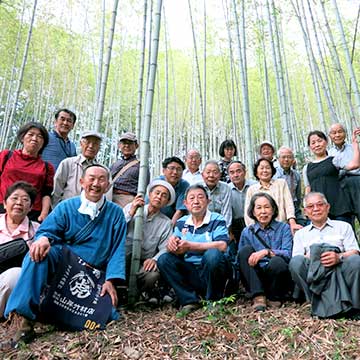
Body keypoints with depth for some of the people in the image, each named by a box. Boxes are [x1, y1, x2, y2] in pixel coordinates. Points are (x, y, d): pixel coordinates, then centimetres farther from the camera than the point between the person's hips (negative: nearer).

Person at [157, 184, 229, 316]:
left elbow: (222, 245, -21)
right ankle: (190, 300, -13)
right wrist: (172, 242, -20)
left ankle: (213, 300, -10)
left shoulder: (217, 220, -4)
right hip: (189, 272, 4)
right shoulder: (181, 223, 10)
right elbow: (176, 251, 5)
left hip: (211, 270, -4)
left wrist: (191, 246, -24)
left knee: (212, 254, -33)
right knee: (164, 259, -15)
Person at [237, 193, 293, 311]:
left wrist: (267, 252, -26)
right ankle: (258, 297, -24)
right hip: (255, 279, 2)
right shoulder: (247, 232, 11)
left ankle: (275, 297, -6)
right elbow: (241, 260, 7)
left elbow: (288, 254, -9)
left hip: (278, 278, -1)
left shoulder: (283, 228, 7)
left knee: (277, 261, -33)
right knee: (246, 250, -21)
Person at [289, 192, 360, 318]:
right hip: (313, 273, 0)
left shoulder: (343, 226, 22)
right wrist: (308, 257, -16)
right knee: (296, 262, -29)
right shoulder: (301, 234, 22)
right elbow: (295, 261, 8)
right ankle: (319, 303, -21)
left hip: (339, 270, 0)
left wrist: (339, 257, -17)